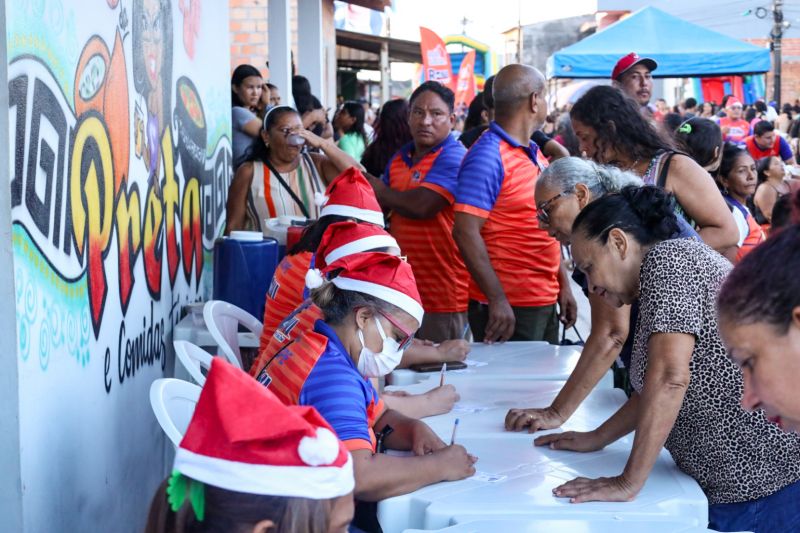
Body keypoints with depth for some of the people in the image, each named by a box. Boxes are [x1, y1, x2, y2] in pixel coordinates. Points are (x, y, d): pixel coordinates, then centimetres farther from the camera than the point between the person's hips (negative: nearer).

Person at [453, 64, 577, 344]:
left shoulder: (535, 153, 14)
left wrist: (563, 284, 16)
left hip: (546, 303, 9)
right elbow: (465, 232, -21)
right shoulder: (487, 156, -15)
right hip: (507, 308, -9)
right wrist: (497, 299, -23)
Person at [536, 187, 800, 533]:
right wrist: (595, 439, 20)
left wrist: (628, 483, -21)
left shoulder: (666, 257, -13)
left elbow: (670, 377, -24)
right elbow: (654, 387, 22)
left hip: (765, 481, -9)